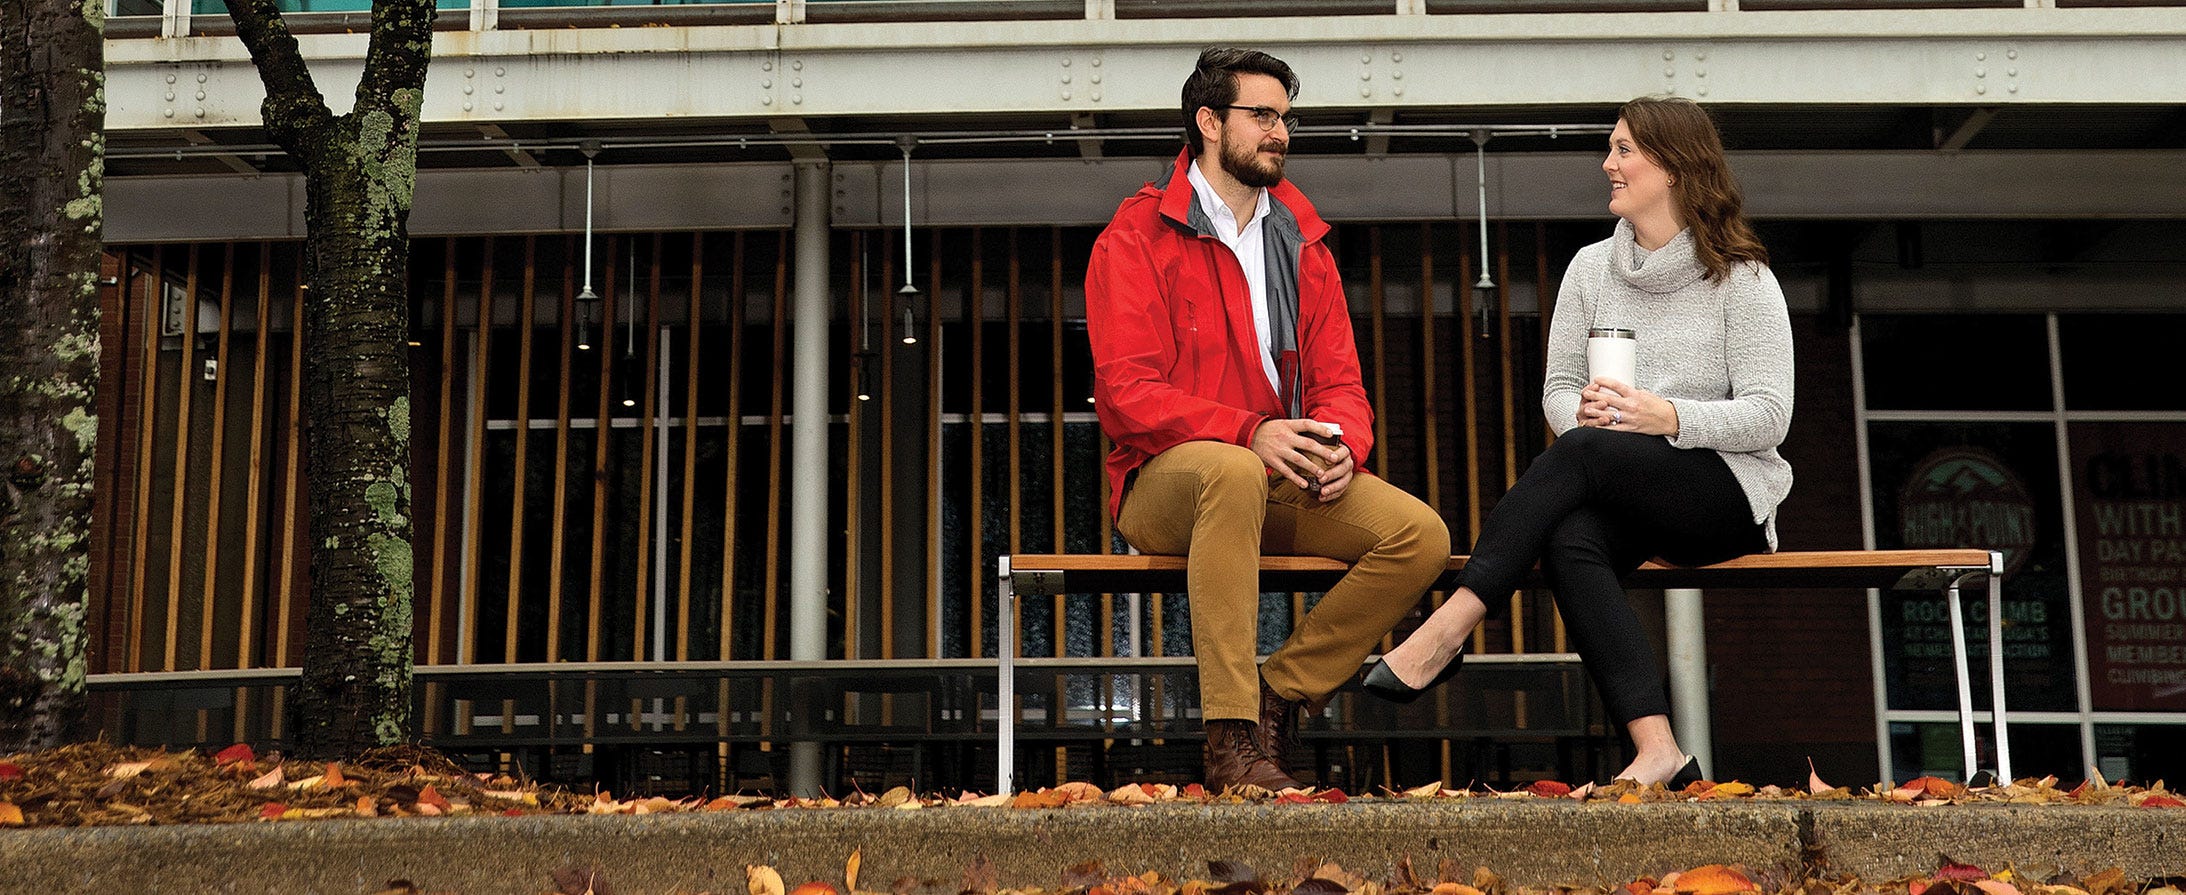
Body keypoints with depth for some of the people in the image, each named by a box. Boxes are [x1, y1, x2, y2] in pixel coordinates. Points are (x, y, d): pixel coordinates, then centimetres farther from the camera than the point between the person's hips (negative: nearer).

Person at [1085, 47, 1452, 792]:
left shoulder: (1301, 244, 17)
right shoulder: (1136, 238, -1)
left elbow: (1339, 381, 13)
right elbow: (1127, 394, -12)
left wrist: (1341, 445, -12)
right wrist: (1250, 432, -25)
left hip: (1283, 480, 6)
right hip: (1163, 480, -5)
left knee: (1422, 535, -17)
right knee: (1234, 473, -40)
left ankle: (1277, 695, -8)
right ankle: (1231, 738, -37)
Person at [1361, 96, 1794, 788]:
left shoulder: (1741, 278, 0)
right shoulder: (1592, 268, 14)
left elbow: (1769, 415, -7)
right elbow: (1557, 389, 13)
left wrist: (1666, 416, -22)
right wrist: (1584, 413, -11)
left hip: (1729, 491, -4)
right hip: (1616, 498, 4)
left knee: (1584, 452, -33)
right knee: (1569, 540, -33)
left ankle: (1445, 632, -34)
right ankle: (1658, 750, -40)